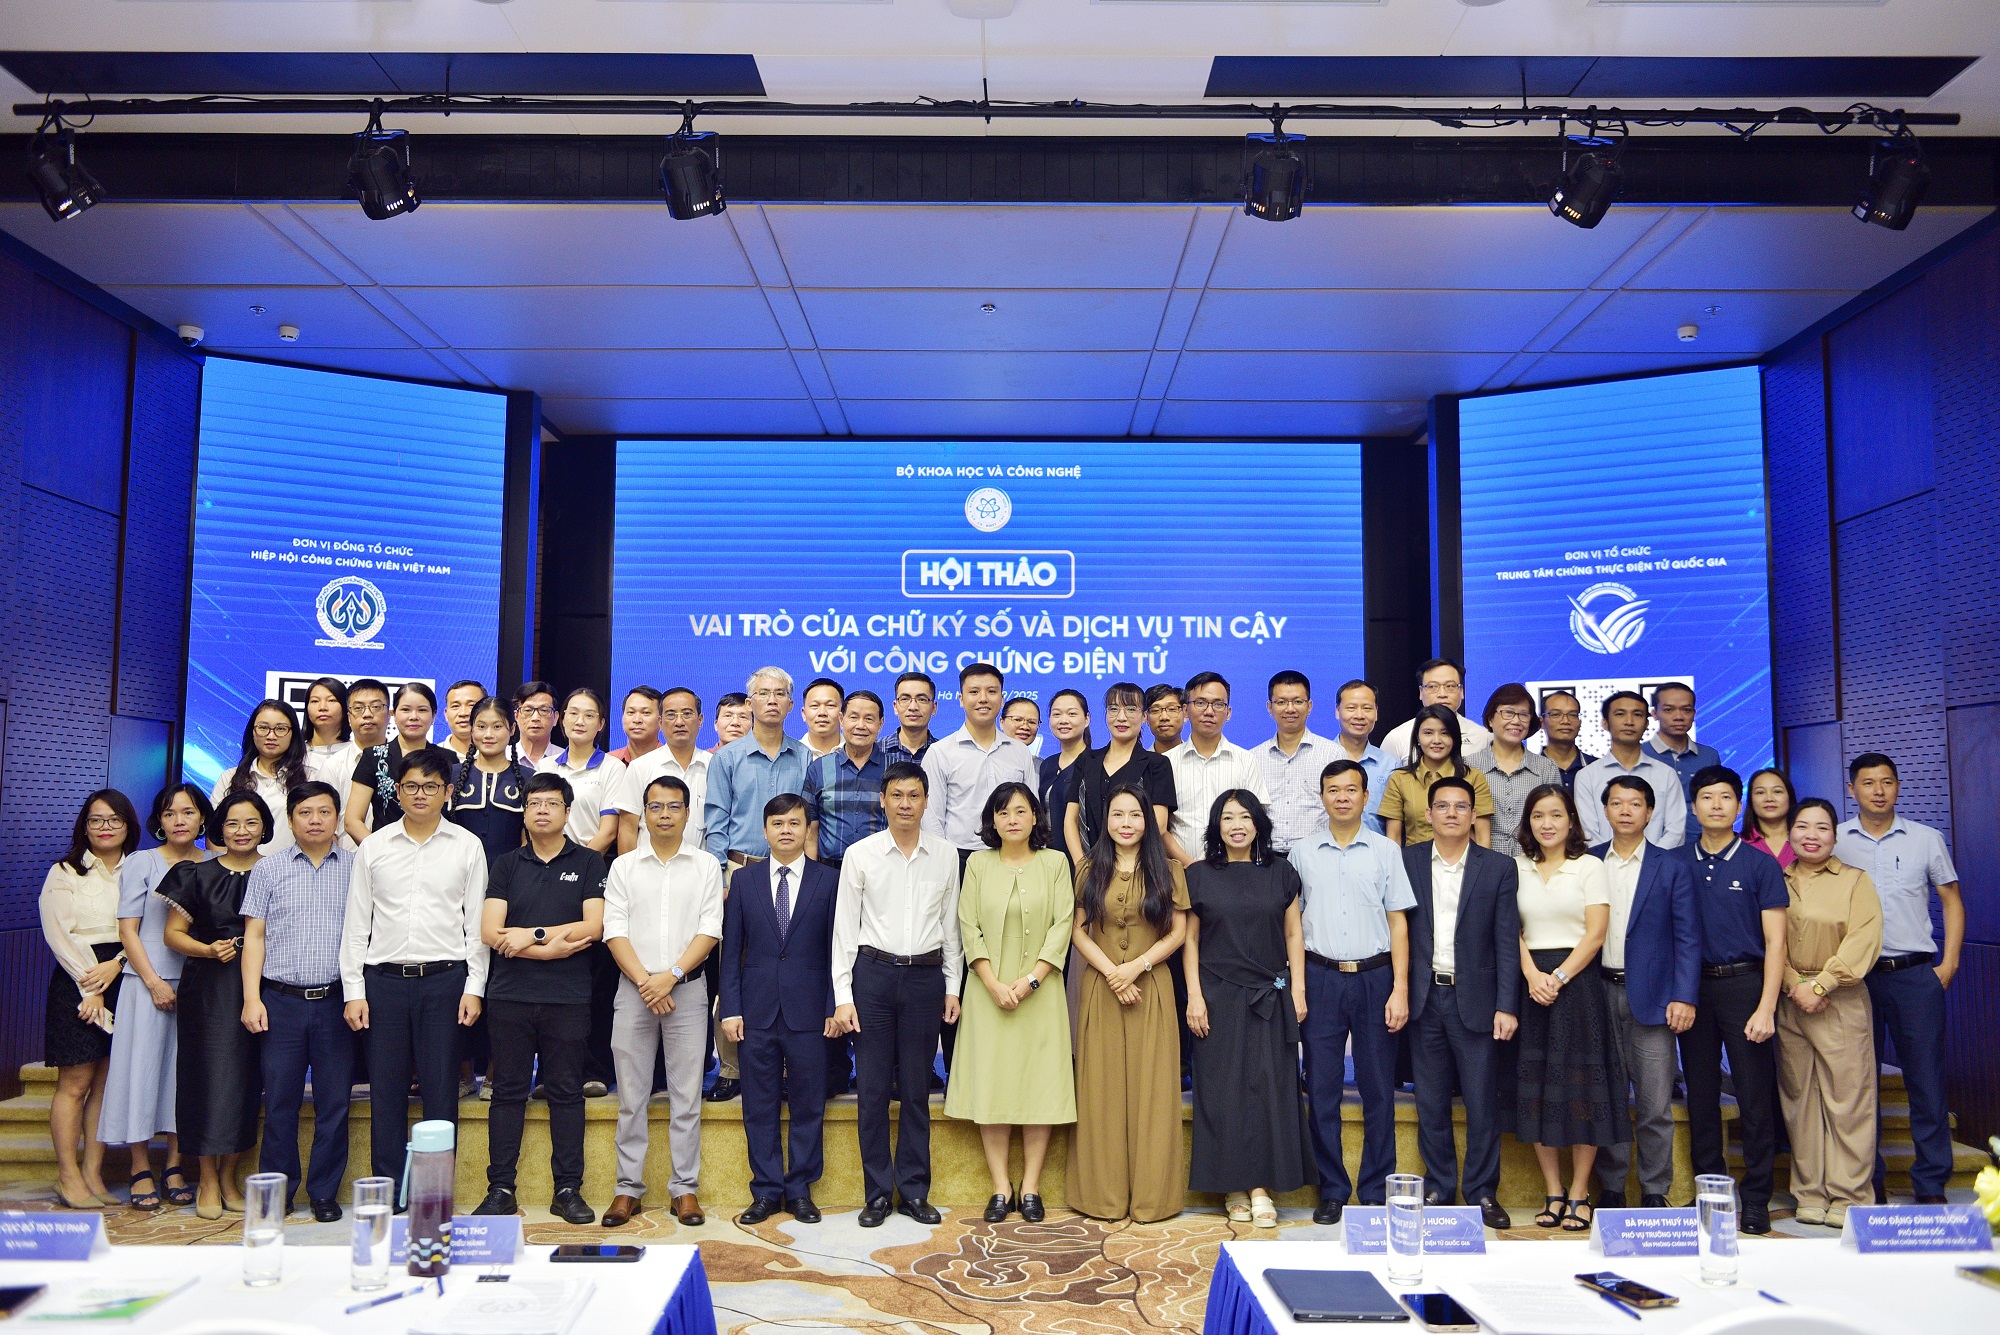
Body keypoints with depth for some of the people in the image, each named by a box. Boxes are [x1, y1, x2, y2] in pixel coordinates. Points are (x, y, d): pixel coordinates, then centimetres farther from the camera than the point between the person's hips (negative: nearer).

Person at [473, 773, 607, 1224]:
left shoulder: (589, 862, 7)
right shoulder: (506, 864, 10)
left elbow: (594, 927, -4)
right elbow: (490, 932, 0)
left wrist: (533, 935, -10)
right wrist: (558, 944, -9)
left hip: (568, 998, -1)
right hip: (509, 995, 1)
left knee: (566, 1092, 3)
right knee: (508, 1091, 5)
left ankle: (568, 1190, 9)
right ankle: (500, 1189, 12)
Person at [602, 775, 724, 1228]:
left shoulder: (706, 865, 5)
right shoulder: (624, 867, 7)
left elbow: (710, 930, -2)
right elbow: (615, 931, 0)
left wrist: (670, 976, -13)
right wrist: (644, 982, -11)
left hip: (687, 987, -1)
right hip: (633, 988, 1)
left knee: (686, 1096, 2)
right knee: (631, 1096, 4)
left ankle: (685, 1188, 10)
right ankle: (629, 1189, 13)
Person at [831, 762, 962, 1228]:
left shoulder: (946, 855, 5)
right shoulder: (860, 854, 0)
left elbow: (951, 924, 11)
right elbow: (844, 926, 1)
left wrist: (952, 986, 9)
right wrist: (843, 995, -3)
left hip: (926, 975, 1)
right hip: (874, 972, -1)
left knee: (917, 1087, 7)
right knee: (872, 1087, 2)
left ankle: (914, 1190, 17)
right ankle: (878, 1191, 13)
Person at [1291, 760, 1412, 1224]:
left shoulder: (1385, 851, 4)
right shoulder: (1302, 852, 6)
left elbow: (1398, 922, 3)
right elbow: (1291, 920, 9)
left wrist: (1400, 990, -5)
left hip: (1374, 977, -1)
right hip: (1320, 979, 1)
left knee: (1378, 1090, 4)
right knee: (1322, 1089, 4)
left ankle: (1377, 1192, 16)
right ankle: (1332, 1191, 15)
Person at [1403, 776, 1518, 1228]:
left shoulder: (1499, 868, 2)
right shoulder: (1406, 861, 4)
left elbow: (1506, 942, -1)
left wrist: (1507, 1006, -7)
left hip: (1476, 999, -1)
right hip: (1424, 997, 1)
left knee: (1483, 1103, 3)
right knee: (1431, 1103, 9)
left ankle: (1483, 1191, 17)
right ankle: (1438, 1188, 21)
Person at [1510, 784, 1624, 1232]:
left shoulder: (1589, 866, 2)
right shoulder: (1516, 868, 10)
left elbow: (1595, 932, -5)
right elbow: (1513, 931, 4)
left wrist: (1559, 977, -14)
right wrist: (1532, 976, -12)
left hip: (1577, 980, -3)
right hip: (1531, 983, 3)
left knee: (1581, 1086, -1)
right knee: (1536, 1085, 3)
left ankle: (1579, 1194, 7)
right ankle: (1552, 1192, 13)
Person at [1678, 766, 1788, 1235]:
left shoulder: (1760, 864, -1)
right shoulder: (1678, 862, 6)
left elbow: (1774, 942, -3)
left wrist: (1766, 1007, -12)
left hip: (1744, 985, -3)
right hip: (1694, 986, 3)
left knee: (1755, 1098, 0)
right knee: (1701, 1095, 9)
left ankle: (1756, 1201, 9)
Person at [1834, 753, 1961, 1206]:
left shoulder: (1926, 839, 5)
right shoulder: (1834, 842, 4)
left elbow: (1952, 901, 10)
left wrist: (1948, 964, 0)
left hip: (1917, 975, 0)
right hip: (1856, 976, 0)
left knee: (1926, 1080, 1)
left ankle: (1931, 1185, 11)